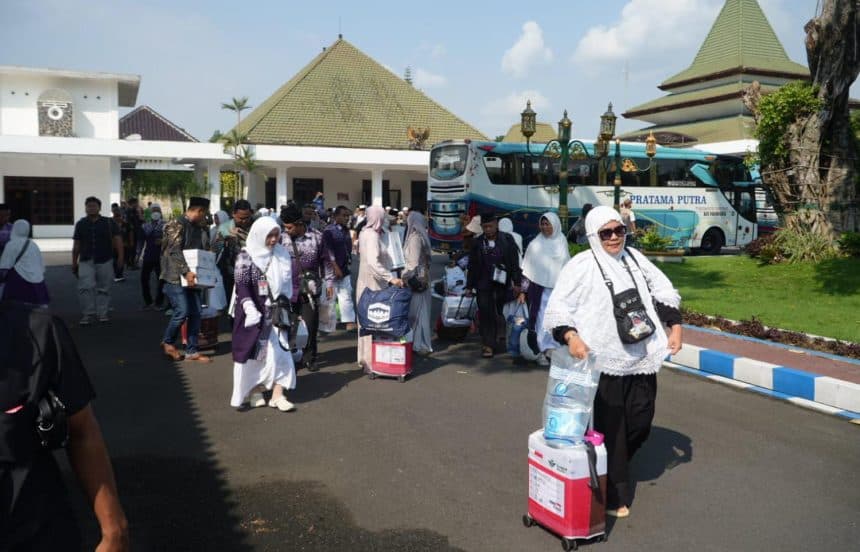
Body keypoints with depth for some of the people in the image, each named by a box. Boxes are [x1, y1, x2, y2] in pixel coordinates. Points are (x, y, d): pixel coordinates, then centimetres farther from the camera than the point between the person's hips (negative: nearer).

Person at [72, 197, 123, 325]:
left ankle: (102, 314, 16)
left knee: (103, 288, 5)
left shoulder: (109, 223, 4)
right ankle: (87, 314, -4)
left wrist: (120, 256, -14)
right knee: (85, 287, -13)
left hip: (105, 261, -1)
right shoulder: (80, 224, 10)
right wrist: (74, 263, 13)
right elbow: (76, 245, 13)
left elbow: (117, 239, -2)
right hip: (86, 261, 1)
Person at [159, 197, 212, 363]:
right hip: (176, 277, -7)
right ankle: (168, 342, 13)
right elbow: (175, 251, -20)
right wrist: (186, 271, -30)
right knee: (182, 312, -11)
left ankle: (191, 351, 11)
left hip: (192, 277, 7)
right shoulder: (177, 225, -10)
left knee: (195, 313, 3)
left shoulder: (200, 228, 13)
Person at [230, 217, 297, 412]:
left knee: (278, 351, -4)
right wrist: (249, 307, -27)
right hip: (254, 312, -2)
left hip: (275, 312, 3)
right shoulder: (246, 256, -6)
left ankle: (277, 395, -1)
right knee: (254, 353, 6)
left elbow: (288, 283, 10)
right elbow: (242, 285, -13)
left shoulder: (282, 254, 4)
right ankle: (255, 391, 20)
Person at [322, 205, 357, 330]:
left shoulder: (345, 230, 11)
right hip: (332, 269, -7)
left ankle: (350, 322, 7)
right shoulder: (329, 231, -10)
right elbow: (328, 251, -16)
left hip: (344, 268, 7)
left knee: (346, 295, 5)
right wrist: (335, 267, -21)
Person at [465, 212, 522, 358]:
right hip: (483, 284, 1)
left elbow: (515, 262, 1)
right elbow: (472, 265, 9)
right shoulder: (477, 242, 6)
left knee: (501, 313, 5)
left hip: (502, 284, 0)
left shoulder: (507, 239, 1)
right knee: (485, 314, -4)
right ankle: (488, 344, 0)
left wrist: (516, 283, -4)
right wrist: (469, 286, 7)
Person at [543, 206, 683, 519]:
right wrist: (570, 336, -29)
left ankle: (615, 467, 41)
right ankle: (615, 495, 18)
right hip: (603, 362, -6)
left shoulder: (634, 258, 10)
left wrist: (675, 325, 8)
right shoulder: (581, 266, -8)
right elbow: (557, 308, -12)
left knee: (641, 420, 13)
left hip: (641, 359, 6)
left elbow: (663, 291, 19)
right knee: (610, 430, 1)